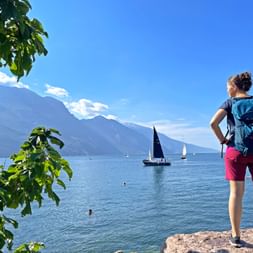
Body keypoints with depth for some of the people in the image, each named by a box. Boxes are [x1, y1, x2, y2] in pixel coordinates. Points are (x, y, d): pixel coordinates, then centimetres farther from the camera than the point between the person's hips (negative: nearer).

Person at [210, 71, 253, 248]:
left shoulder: (230, 102, -1)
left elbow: (213, 123, -14)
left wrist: (223, 140, -2)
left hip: (236, 150, -2)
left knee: (236, 193, 2)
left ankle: (236, 236, 8)